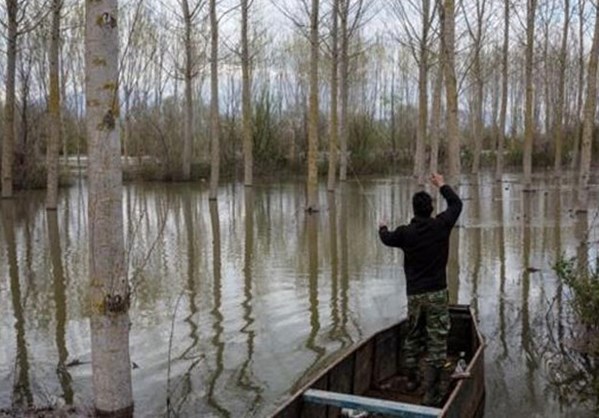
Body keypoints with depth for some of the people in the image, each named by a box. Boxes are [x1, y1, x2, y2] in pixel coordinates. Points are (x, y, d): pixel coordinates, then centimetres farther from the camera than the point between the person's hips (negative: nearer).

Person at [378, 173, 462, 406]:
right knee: (437, 343, -1)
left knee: (413, 337, 21)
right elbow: (456, 204, 9)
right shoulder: (441, 225, -9)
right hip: (436, 293, -3)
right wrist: (442, 185, 23)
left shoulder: (405, 232, -4)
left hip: (414, 294, 3)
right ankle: (431, 394, -2)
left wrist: (382, 228, 41)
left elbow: (387, 239, 18)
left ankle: (411, 380, 36)